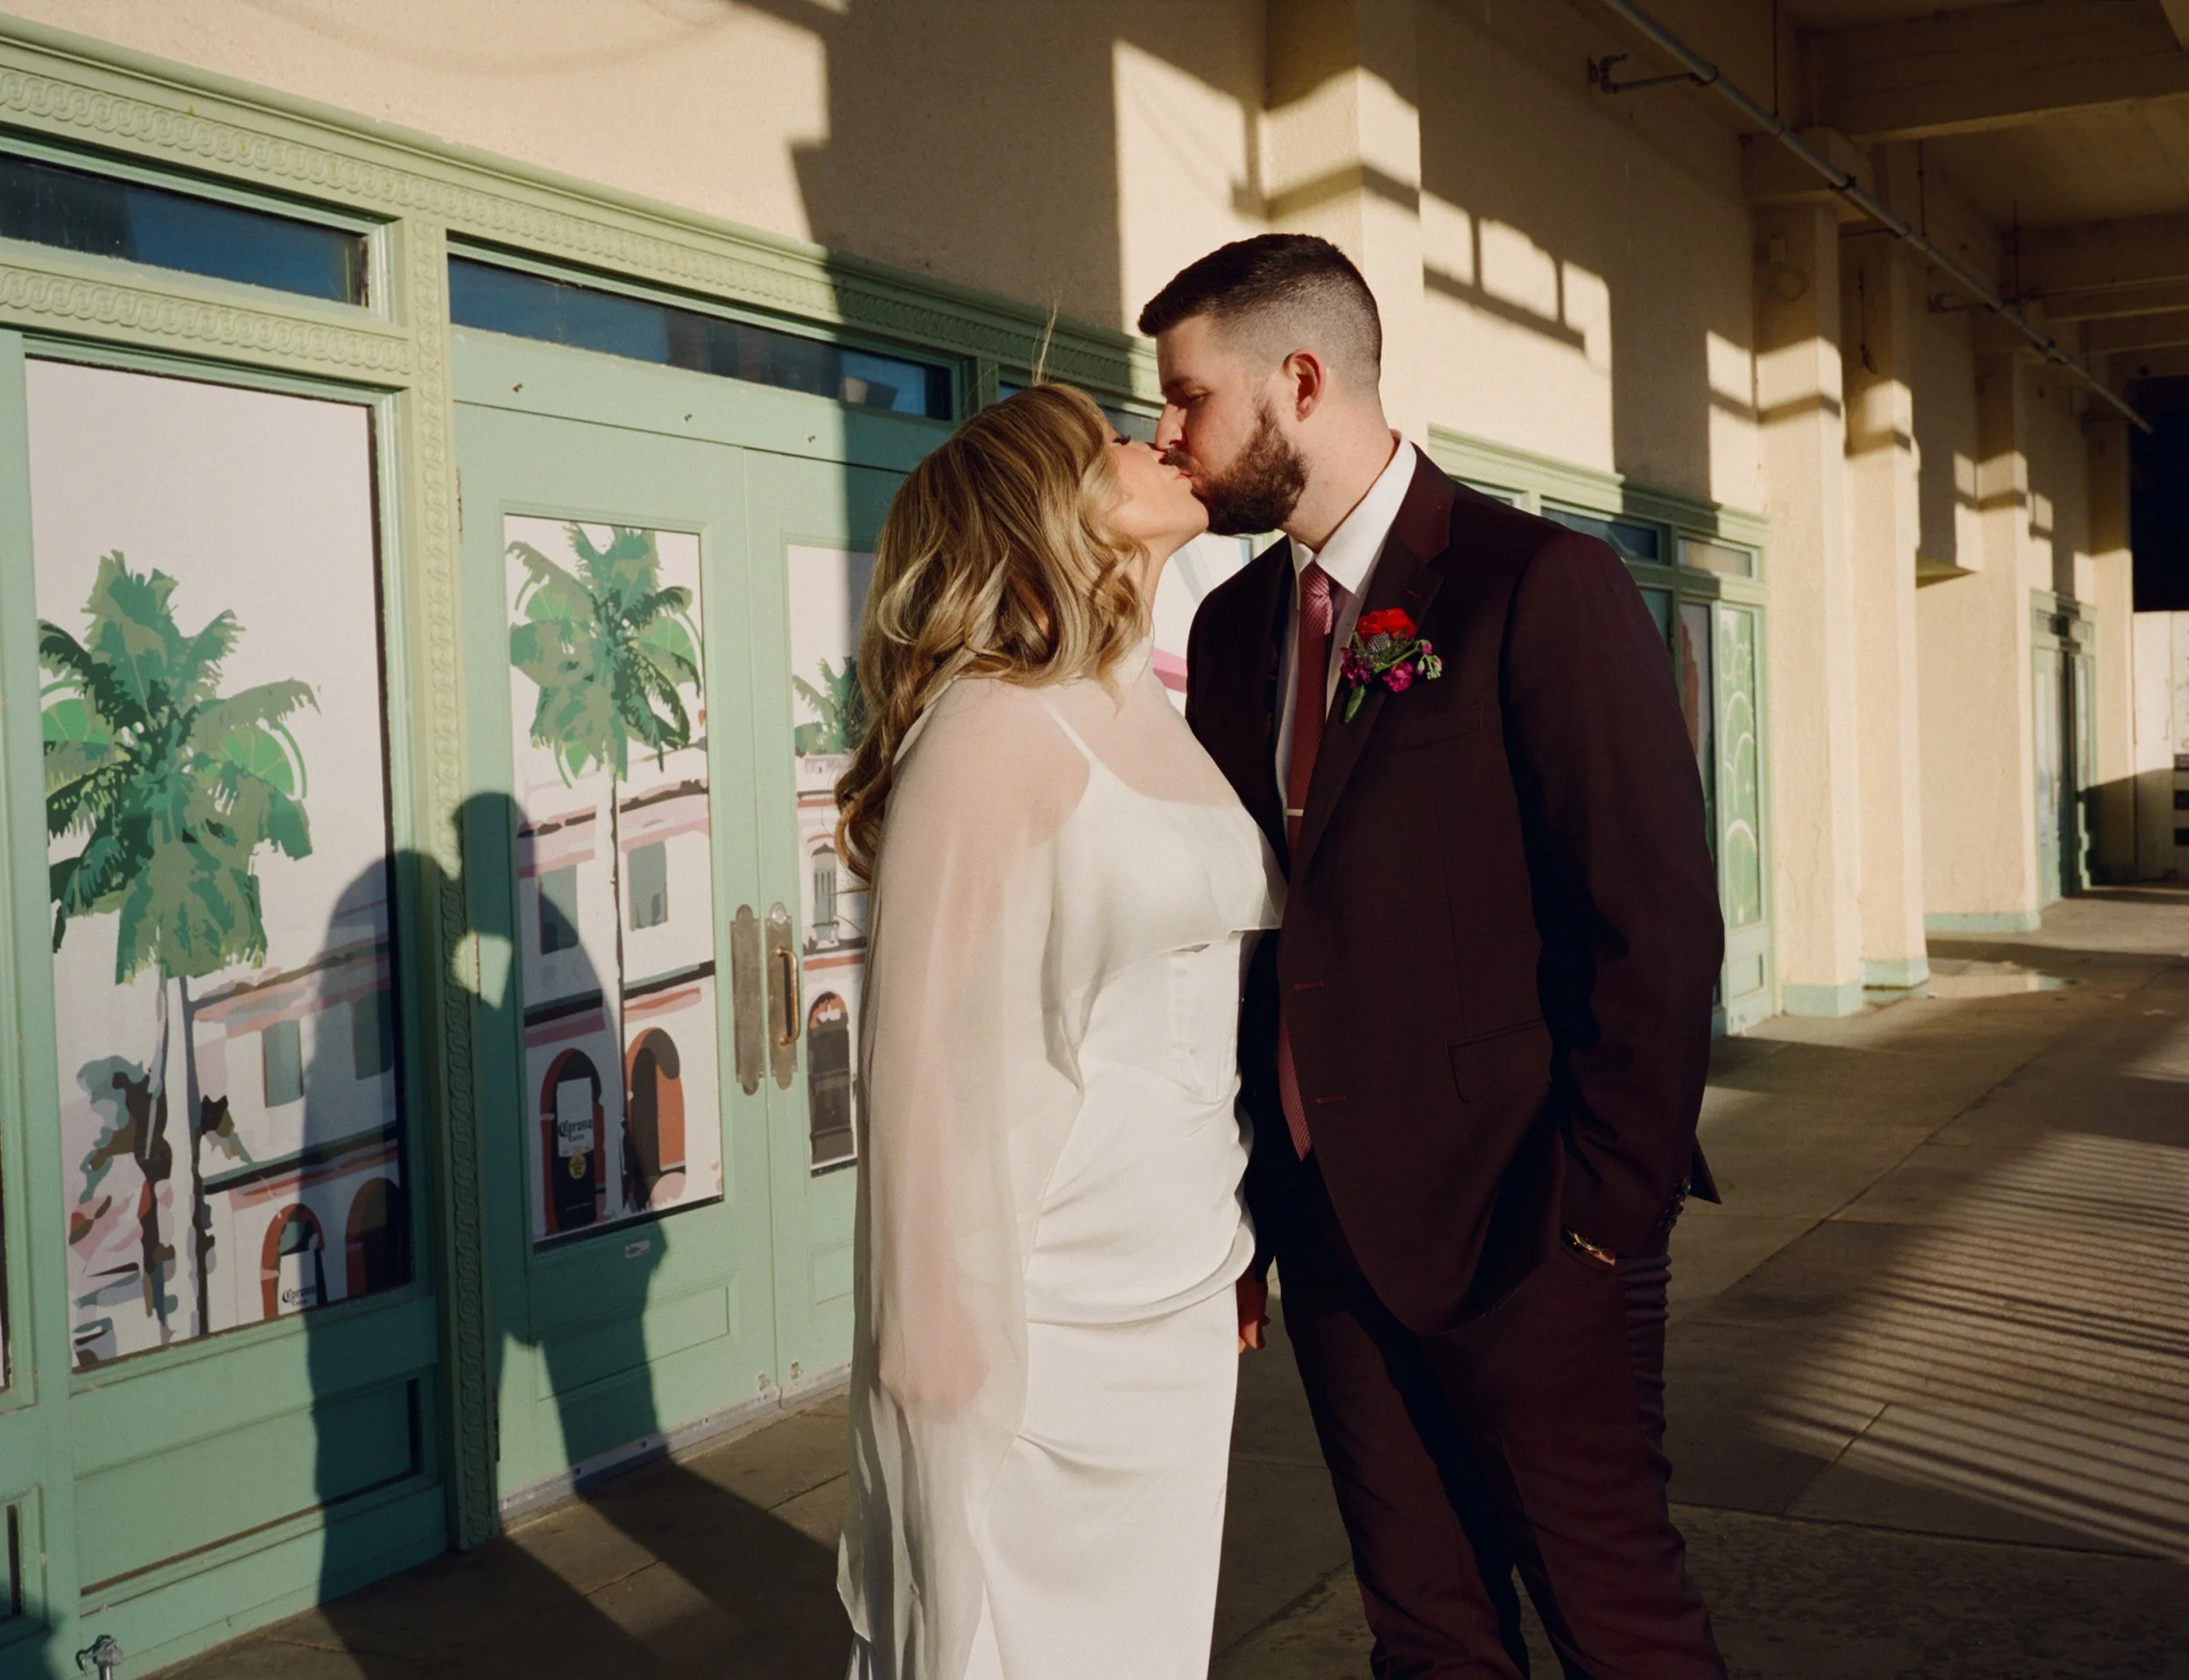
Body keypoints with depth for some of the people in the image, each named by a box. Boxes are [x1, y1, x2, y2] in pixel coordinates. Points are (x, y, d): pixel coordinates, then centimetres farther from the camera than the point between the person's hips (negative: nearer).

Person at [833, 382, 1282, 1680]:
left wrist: (1234, 1251, 12)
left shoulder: (1158, 723, 10)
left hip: (1181, 1312, 8)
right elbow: (941, 1062, -18)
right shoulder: (993, 731, -16)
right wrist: (955, 1356, -16)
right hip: (1052, 1329, -8)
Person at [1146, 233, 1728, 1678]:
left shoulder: (1543, 588, -12)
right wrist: (1251, 1204, 10)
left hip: (1517, 1230, -6)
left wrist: (1604, 1215, -14)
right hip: (1329, 1222, 6)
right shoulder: (1236, 622, 9)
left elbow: (1659, 922, -14)